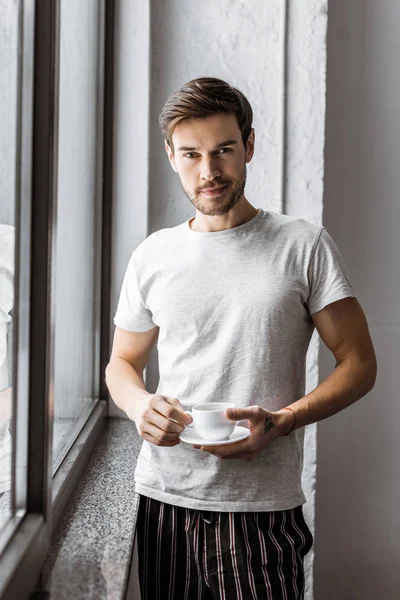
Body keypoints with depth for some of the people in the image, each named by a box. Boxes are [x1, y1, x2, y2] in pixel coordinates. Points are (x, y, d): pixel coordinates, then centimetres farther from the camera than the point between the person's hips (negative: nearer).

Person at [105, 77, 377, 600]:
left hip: (261, 505, -3)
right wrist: (139, 404, -7)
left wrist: (281, 421, -17)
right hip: (163, 497, 3)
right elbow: (122, 363, 17)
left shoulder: (305, 246, -2)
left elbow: (359, 364, -2)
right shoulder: (152, 257, 7)